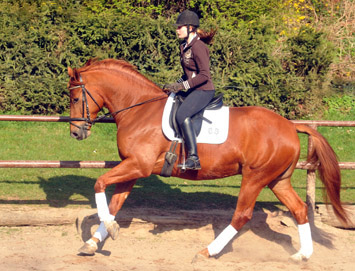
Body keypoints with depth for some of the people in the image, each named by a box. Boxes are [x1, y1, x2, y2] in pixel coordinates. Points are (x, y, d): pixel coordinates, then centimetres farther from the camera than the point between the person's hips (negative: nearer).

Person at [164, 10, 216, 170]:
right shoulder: (185, 47, 14)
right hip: (192, 90, 11)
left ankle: (193, 158, -34)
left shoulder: (198, 47, -15)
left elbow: (204, 75, -21)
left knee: (182, 115, -31)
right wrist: (176, 85, 9)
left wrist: (183, 85, -21)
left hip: (203, 91, -11)